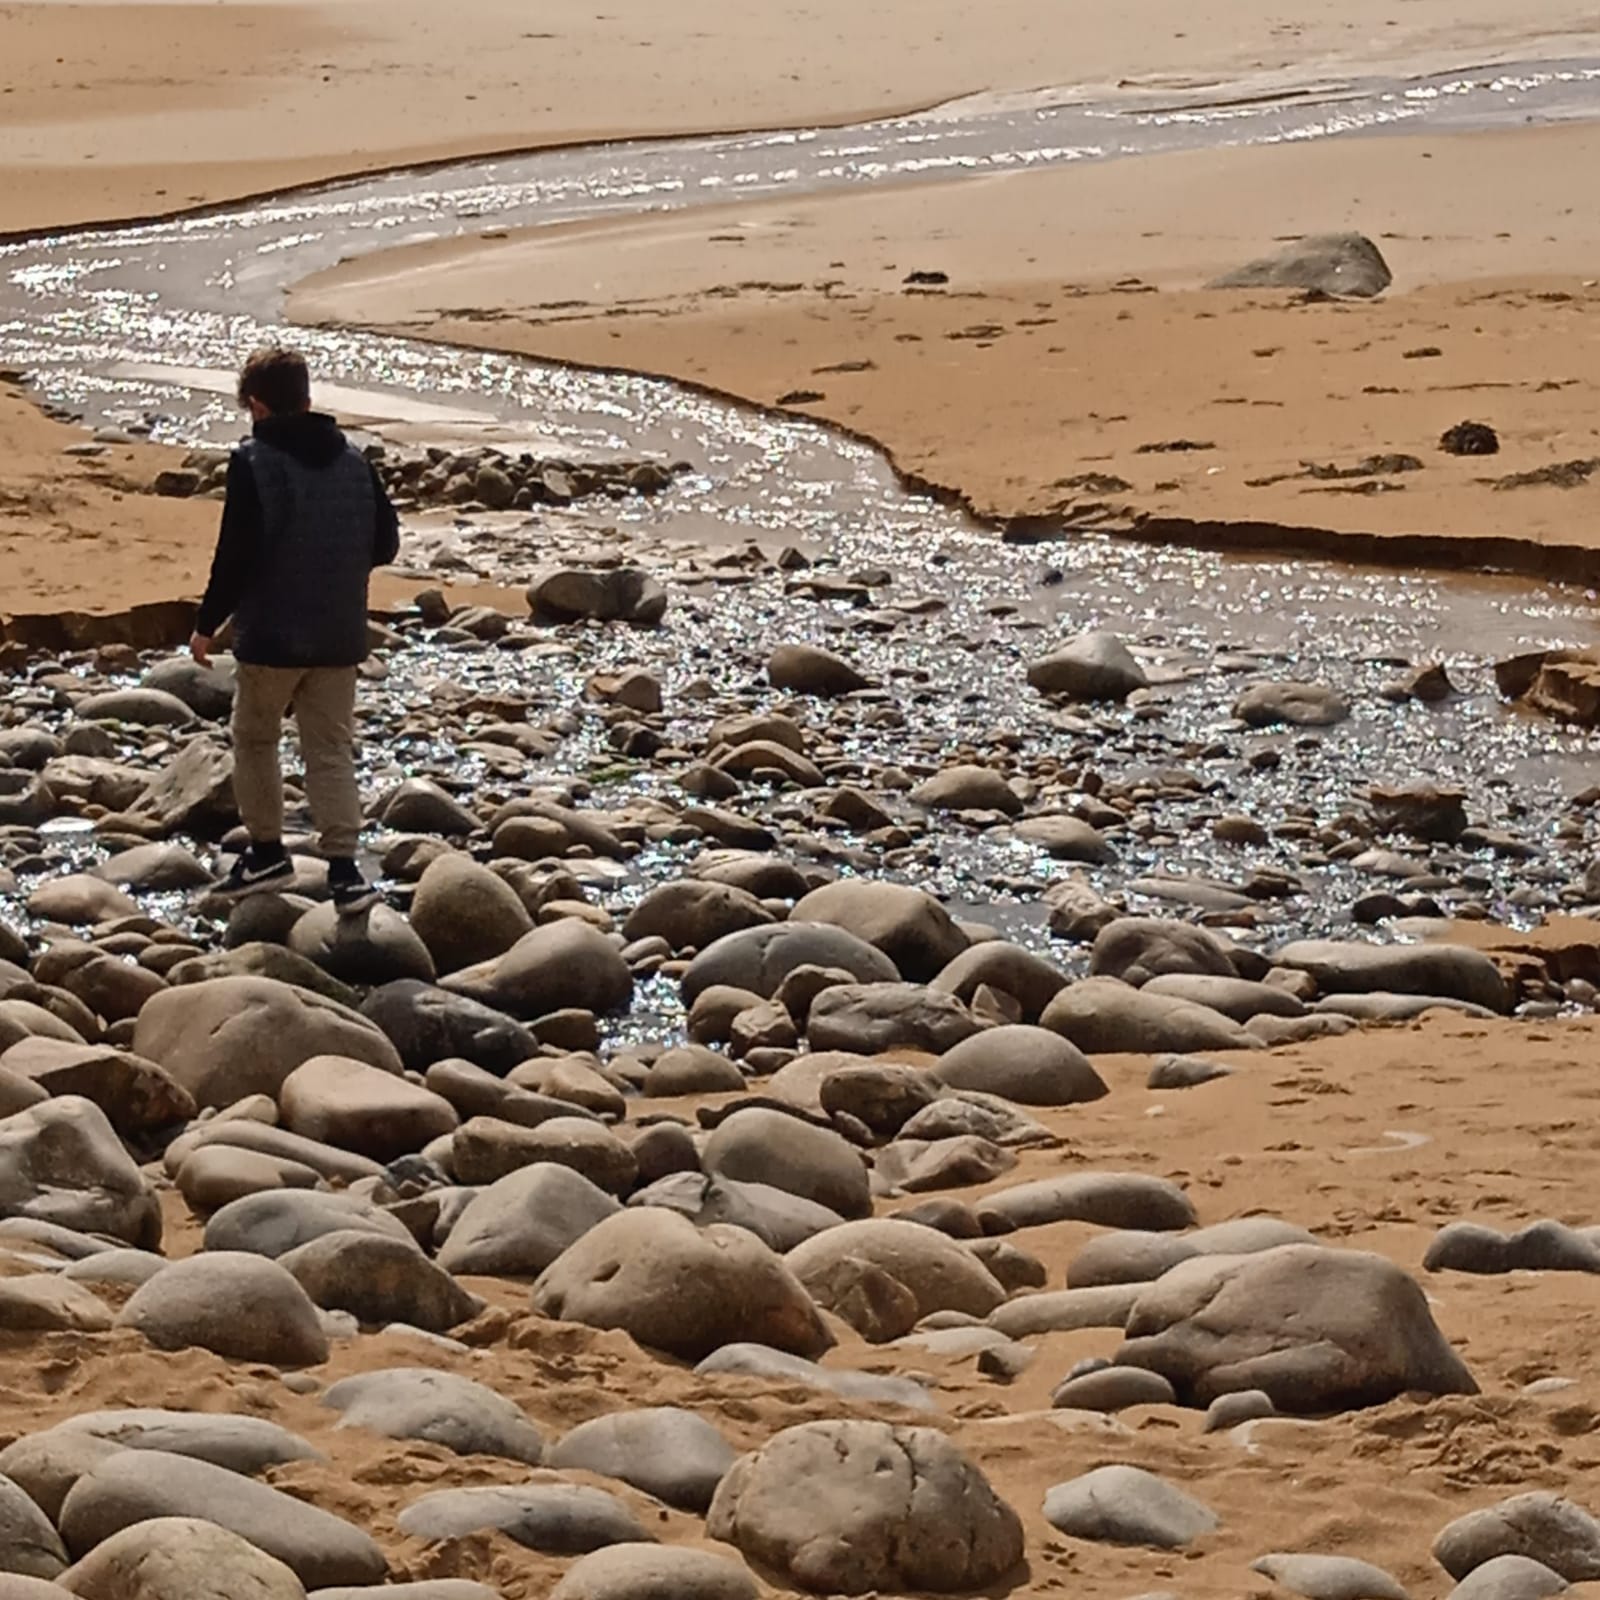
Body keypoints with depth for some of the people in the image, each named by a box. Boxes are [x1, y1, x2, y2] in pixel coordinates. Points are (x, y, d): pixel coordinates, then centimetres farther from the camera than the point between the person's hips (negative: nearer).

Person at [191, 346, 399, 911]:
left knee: (254, 740, 16)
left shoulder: (252, 463, -14)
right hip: (339, 637, 4)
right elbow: (386, 544, 6)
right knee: (331, 749, 7)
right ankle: (343, 868, -2)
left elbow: (235, 555, -16)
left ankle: (266, 850, 21)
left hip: (270, 636, -4)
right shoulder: (354, 460, 3)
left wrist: (207, 624, -5)